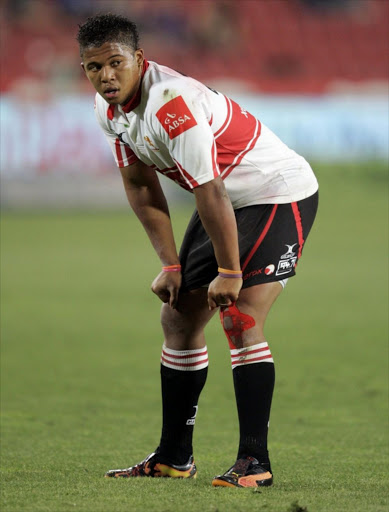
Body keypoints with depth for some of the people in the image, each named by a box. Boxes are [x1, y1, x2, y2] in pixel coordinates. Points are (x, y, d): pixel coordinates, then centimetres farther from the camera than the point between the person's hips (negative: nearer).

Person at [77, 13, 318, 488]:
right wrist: (170, 264, 2)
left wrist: (229, 272, -25)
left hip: (280, 194, -9)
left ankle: (254, 461, -18)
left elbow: (211, 192, -30)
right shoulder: (110, 108, -2)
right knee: (178, 317, 7)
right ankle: (173, 457, 15)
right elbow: (140, 185, 7)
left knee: (240, 320, -20)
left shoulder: (170, 102, -31)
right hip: (229, 200, 9)